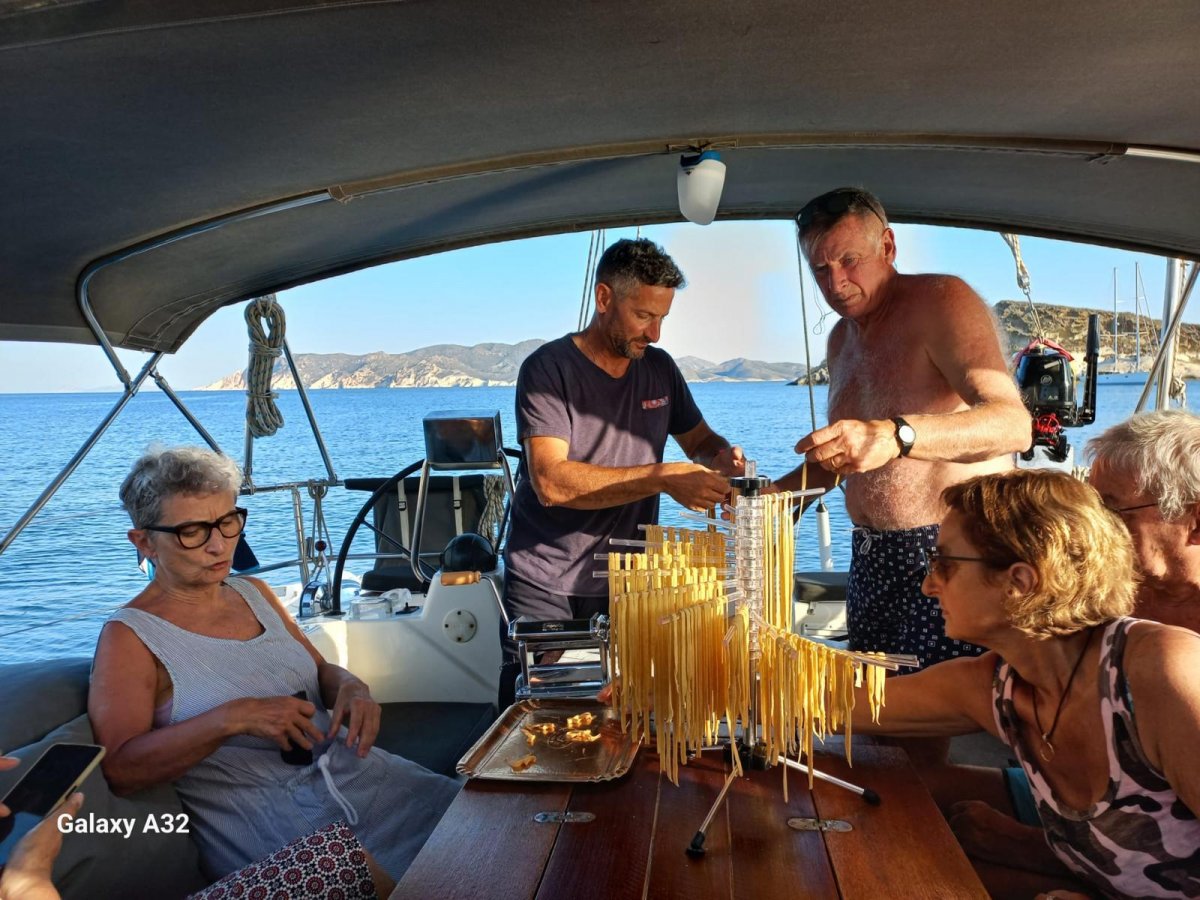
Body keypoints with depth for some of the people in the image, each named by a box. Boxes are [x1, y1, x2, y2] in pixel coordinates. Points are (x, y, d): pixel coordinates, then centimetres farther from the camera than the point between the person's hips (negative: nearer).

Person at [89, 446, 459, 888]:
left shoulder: (254, 592, 12)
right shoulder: (129, 637, -5)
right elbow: (120, 769, -14)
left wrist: (350, 688, -4)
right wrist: (230, 719, -25)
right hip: (271, 826, -6)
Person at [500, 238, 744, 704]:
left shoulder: (660, 368, 7)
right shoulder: (548, 369, -11)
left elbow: (699, 438, 19)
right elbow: (551, 483, -23)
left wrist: (719, 457, -6)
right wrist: (663, 478, -28)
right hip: (546, 590, -4)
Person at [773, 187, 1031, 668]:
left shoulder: (942, 300, -11)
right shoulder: (842, 338, 14)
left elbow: (1012, 424, -27)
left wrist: (894, 436, -43)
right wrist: (776, 490, 8)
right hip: (871, 561, 8)